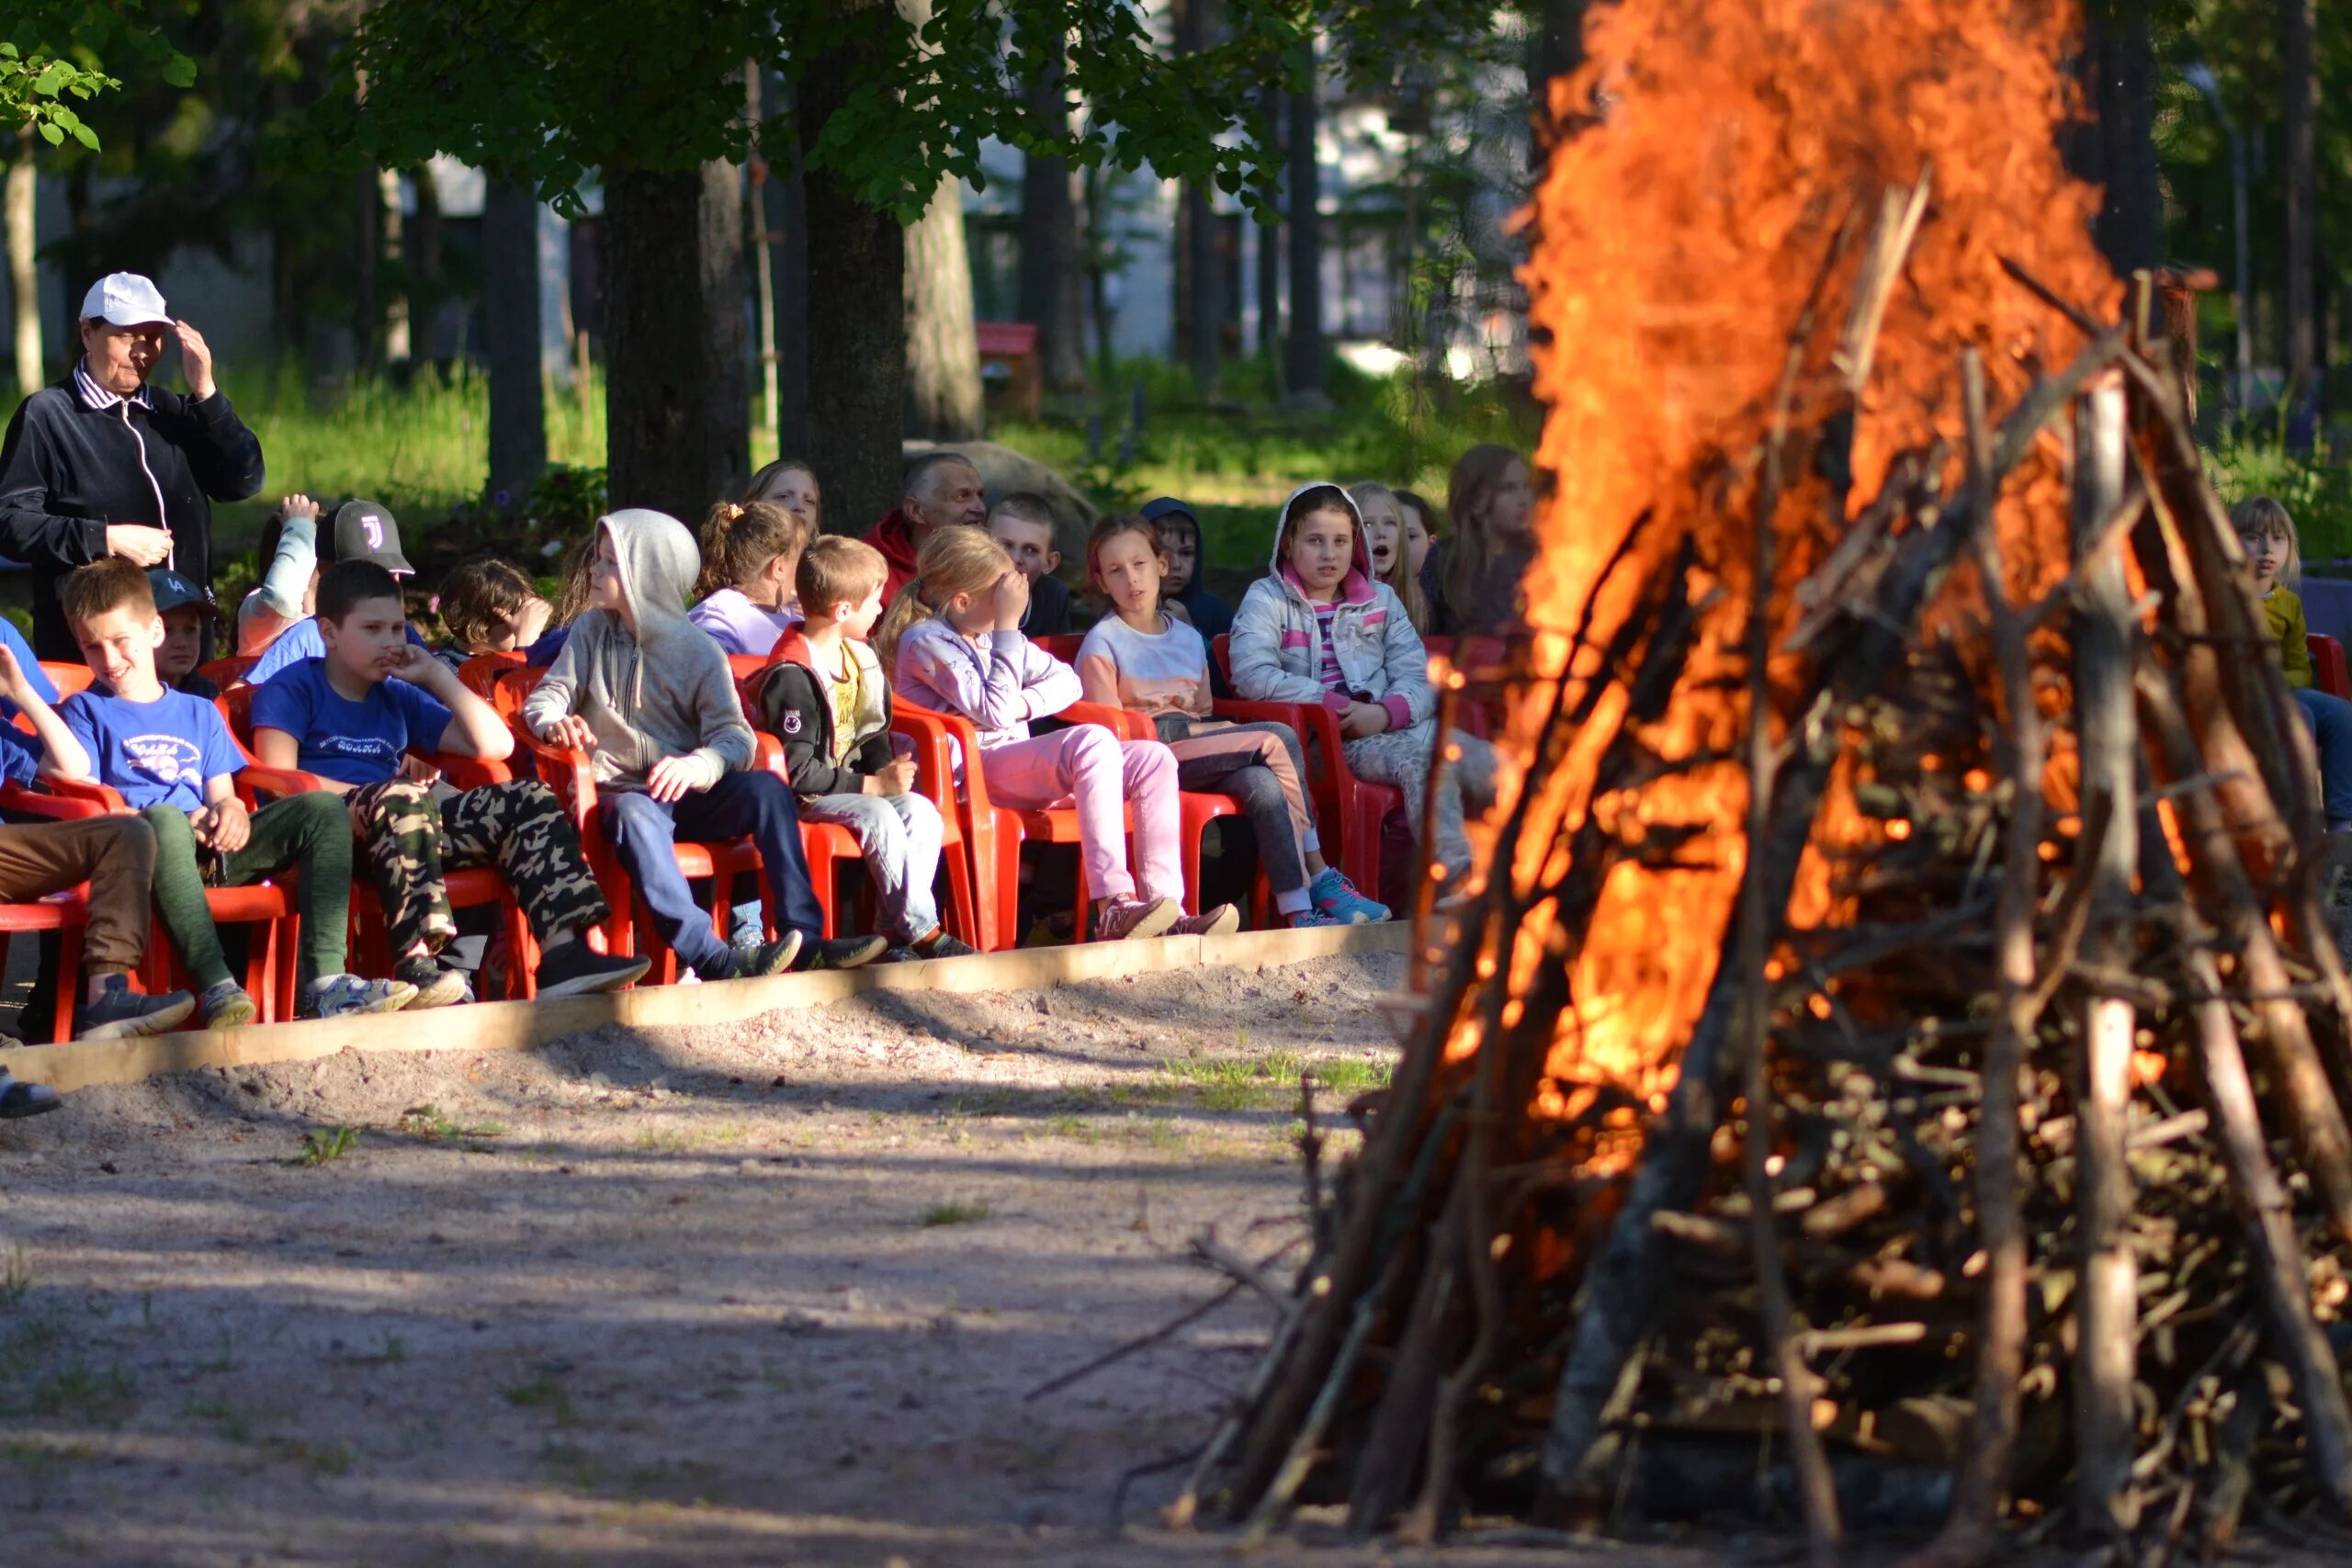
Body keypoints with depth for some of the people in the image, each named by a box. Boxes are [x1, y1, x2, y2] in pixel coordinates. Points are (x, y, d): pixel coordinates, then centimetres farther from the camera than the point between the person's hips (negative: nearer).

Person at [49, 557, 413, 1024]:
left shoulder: (199, 714, 29)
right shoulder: (85, 711, 16)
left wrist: (232, 811, -6)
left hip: (211, 852, 5)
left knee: (323, 809, -15)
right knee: (163, 818, -41)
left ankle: (326, 980, -32)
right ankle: (216, 988, -53)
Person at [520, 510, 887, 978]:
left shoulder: (697, 651, 1)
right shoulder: (593, 630, 6)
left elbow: (734, 737, -7)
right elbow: (545, 698, 3)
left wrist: (697, 767, -29)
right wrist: (555, 724, -23)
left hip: (687, 794, 1)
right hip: (620, 792, -1)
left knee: (768, 788, -25)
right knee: (634, 815, -37)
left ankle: (805, 940, -26)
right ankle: (713, 957, -47)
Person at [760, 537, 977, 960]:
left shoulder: (861, 659, 11)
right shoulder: (793, 675, -18)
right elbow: (799, 771, -21)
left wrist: (888, 774, -3)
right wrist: (873, 786, -20)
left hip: (857, 784, 8)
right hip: (806, 799, -8)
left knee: (921, 811, -16)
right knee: (879, 817, -30)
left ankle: (896, 928, -18)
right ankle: (922, 932, -25)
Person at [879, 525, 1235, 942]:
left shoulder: (990, 637, 22)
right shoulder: (925, 641, -7)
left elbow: (1067, 680, 23)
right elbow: (994, 711, -17)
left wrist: (1024, 703, 0)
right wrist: (1008, 627, -13)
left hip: (1021, 770, 9)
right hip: (972, 772, -9)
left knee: (1154, 761, -8)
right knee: (1093, 742, -34)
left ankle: (1164, 907, -21)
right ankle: (1113, 906, -45)